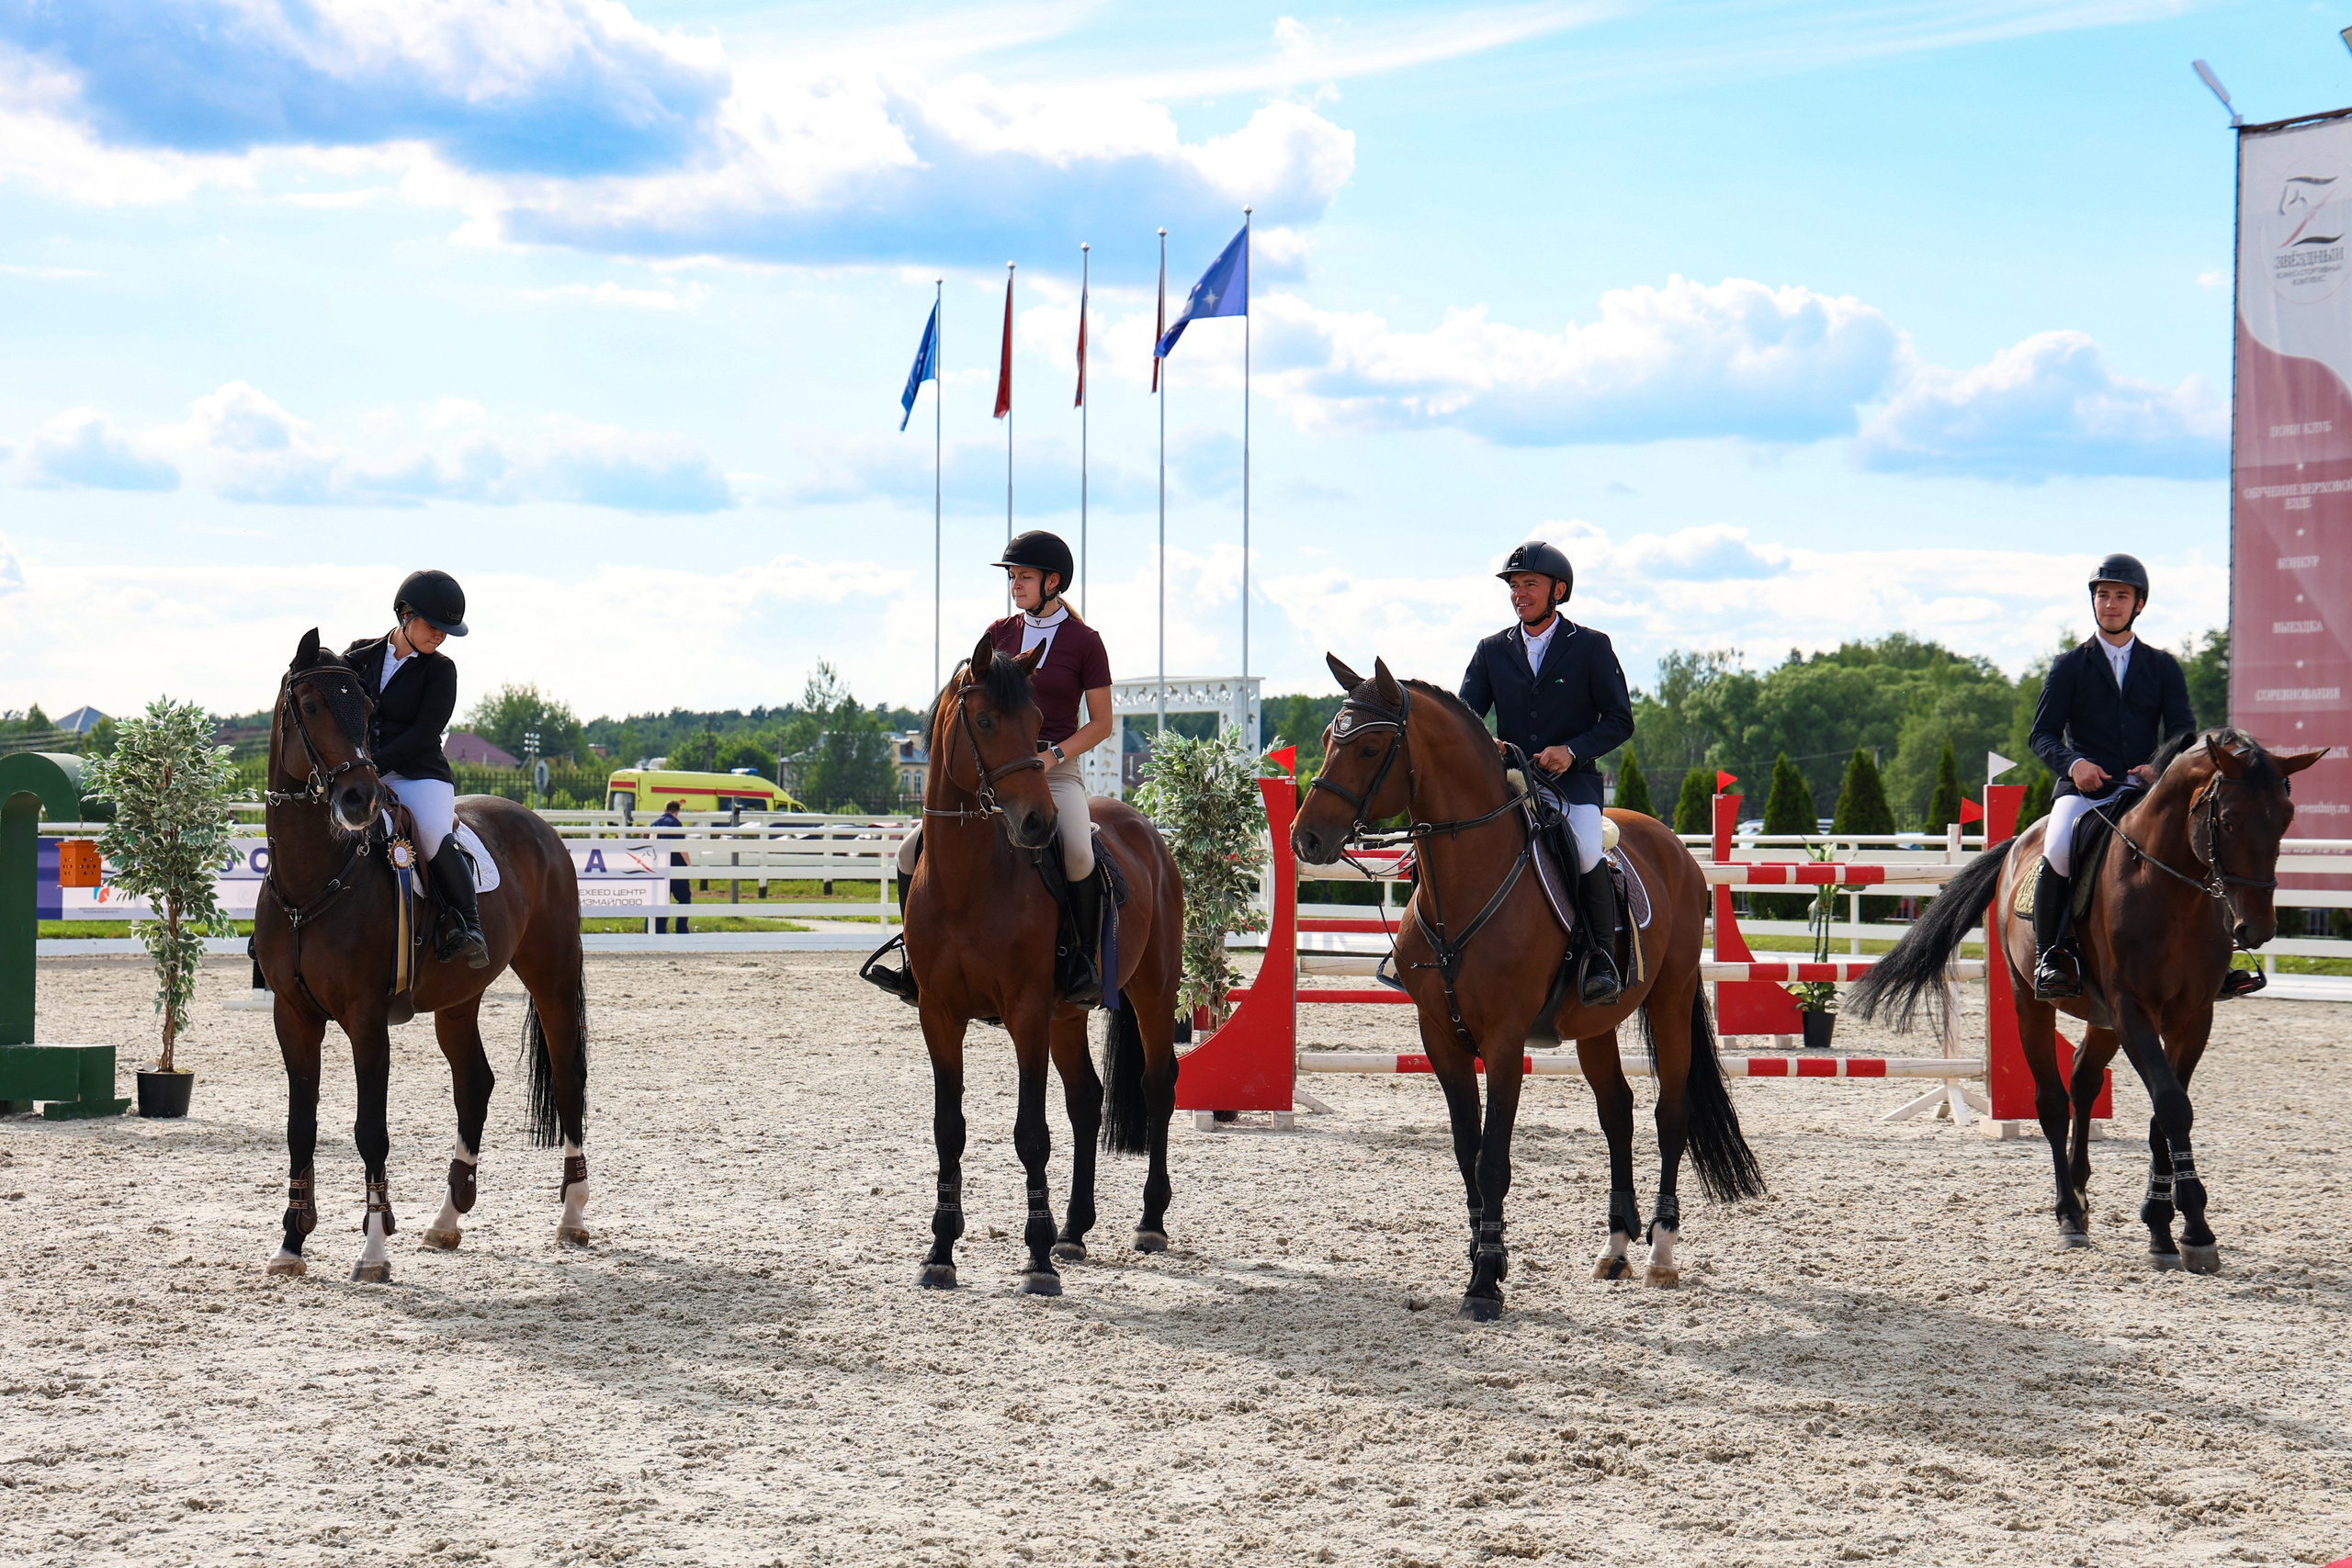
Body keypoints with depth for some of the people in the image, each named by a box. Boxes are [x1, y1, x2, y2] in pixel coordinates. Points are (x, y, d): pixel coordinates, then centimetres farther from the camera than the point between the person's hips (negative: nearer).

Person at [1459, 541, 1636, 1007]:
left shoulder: (1591, 647, 4)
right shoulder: (1493, 650, 13)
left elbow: (1620, 720, 3)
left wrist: (1572, 750, -13)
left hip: (1572, 782, -3)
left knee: (1586, 854, -31)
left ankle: (1600, 955, -11)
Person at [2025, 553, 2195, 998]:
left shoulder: (2163, 667, 16)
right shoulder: (2070, 666, 12)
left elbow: (2183, 732, 7)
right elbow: (2043, 734, 5)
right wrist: (2073, 763, -17)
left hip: (2147, 789, 2)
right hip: (2084, 789, -2)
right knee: (2059, 849, -33)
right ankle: (2048, 954, -19)